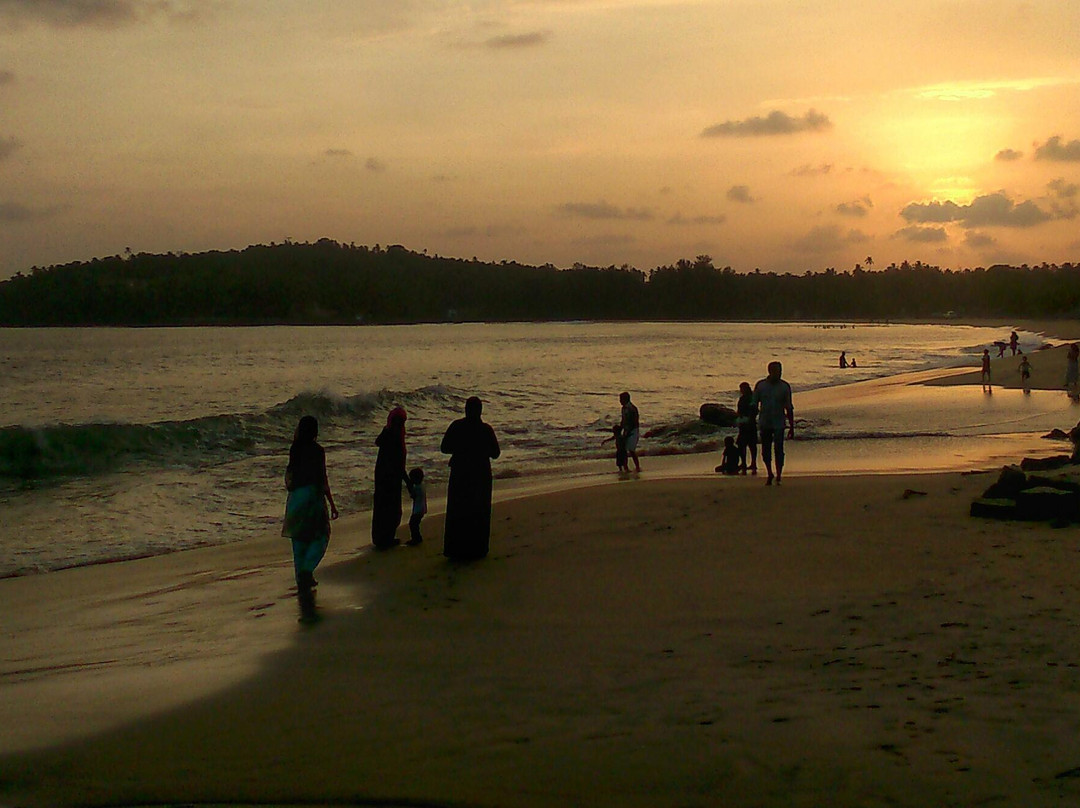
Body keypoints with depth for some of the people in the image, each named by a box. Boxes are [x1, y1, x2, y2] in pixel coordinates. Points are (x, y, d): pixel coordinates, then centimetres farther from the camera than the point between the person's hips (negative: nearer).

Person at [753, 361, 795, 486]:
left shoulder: (785, 387, 0)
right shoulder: (760, 385, 1)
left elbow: (789, 408, 5)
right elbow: (754, 405, 7)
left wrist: (791, 427, 3)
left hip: (779, 424, -1)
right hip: (764, 423, 1)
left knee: (778, 449, -11)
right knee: (766, 450, 7)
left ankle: (778, 477, -8)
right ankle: (770, 475, 25)